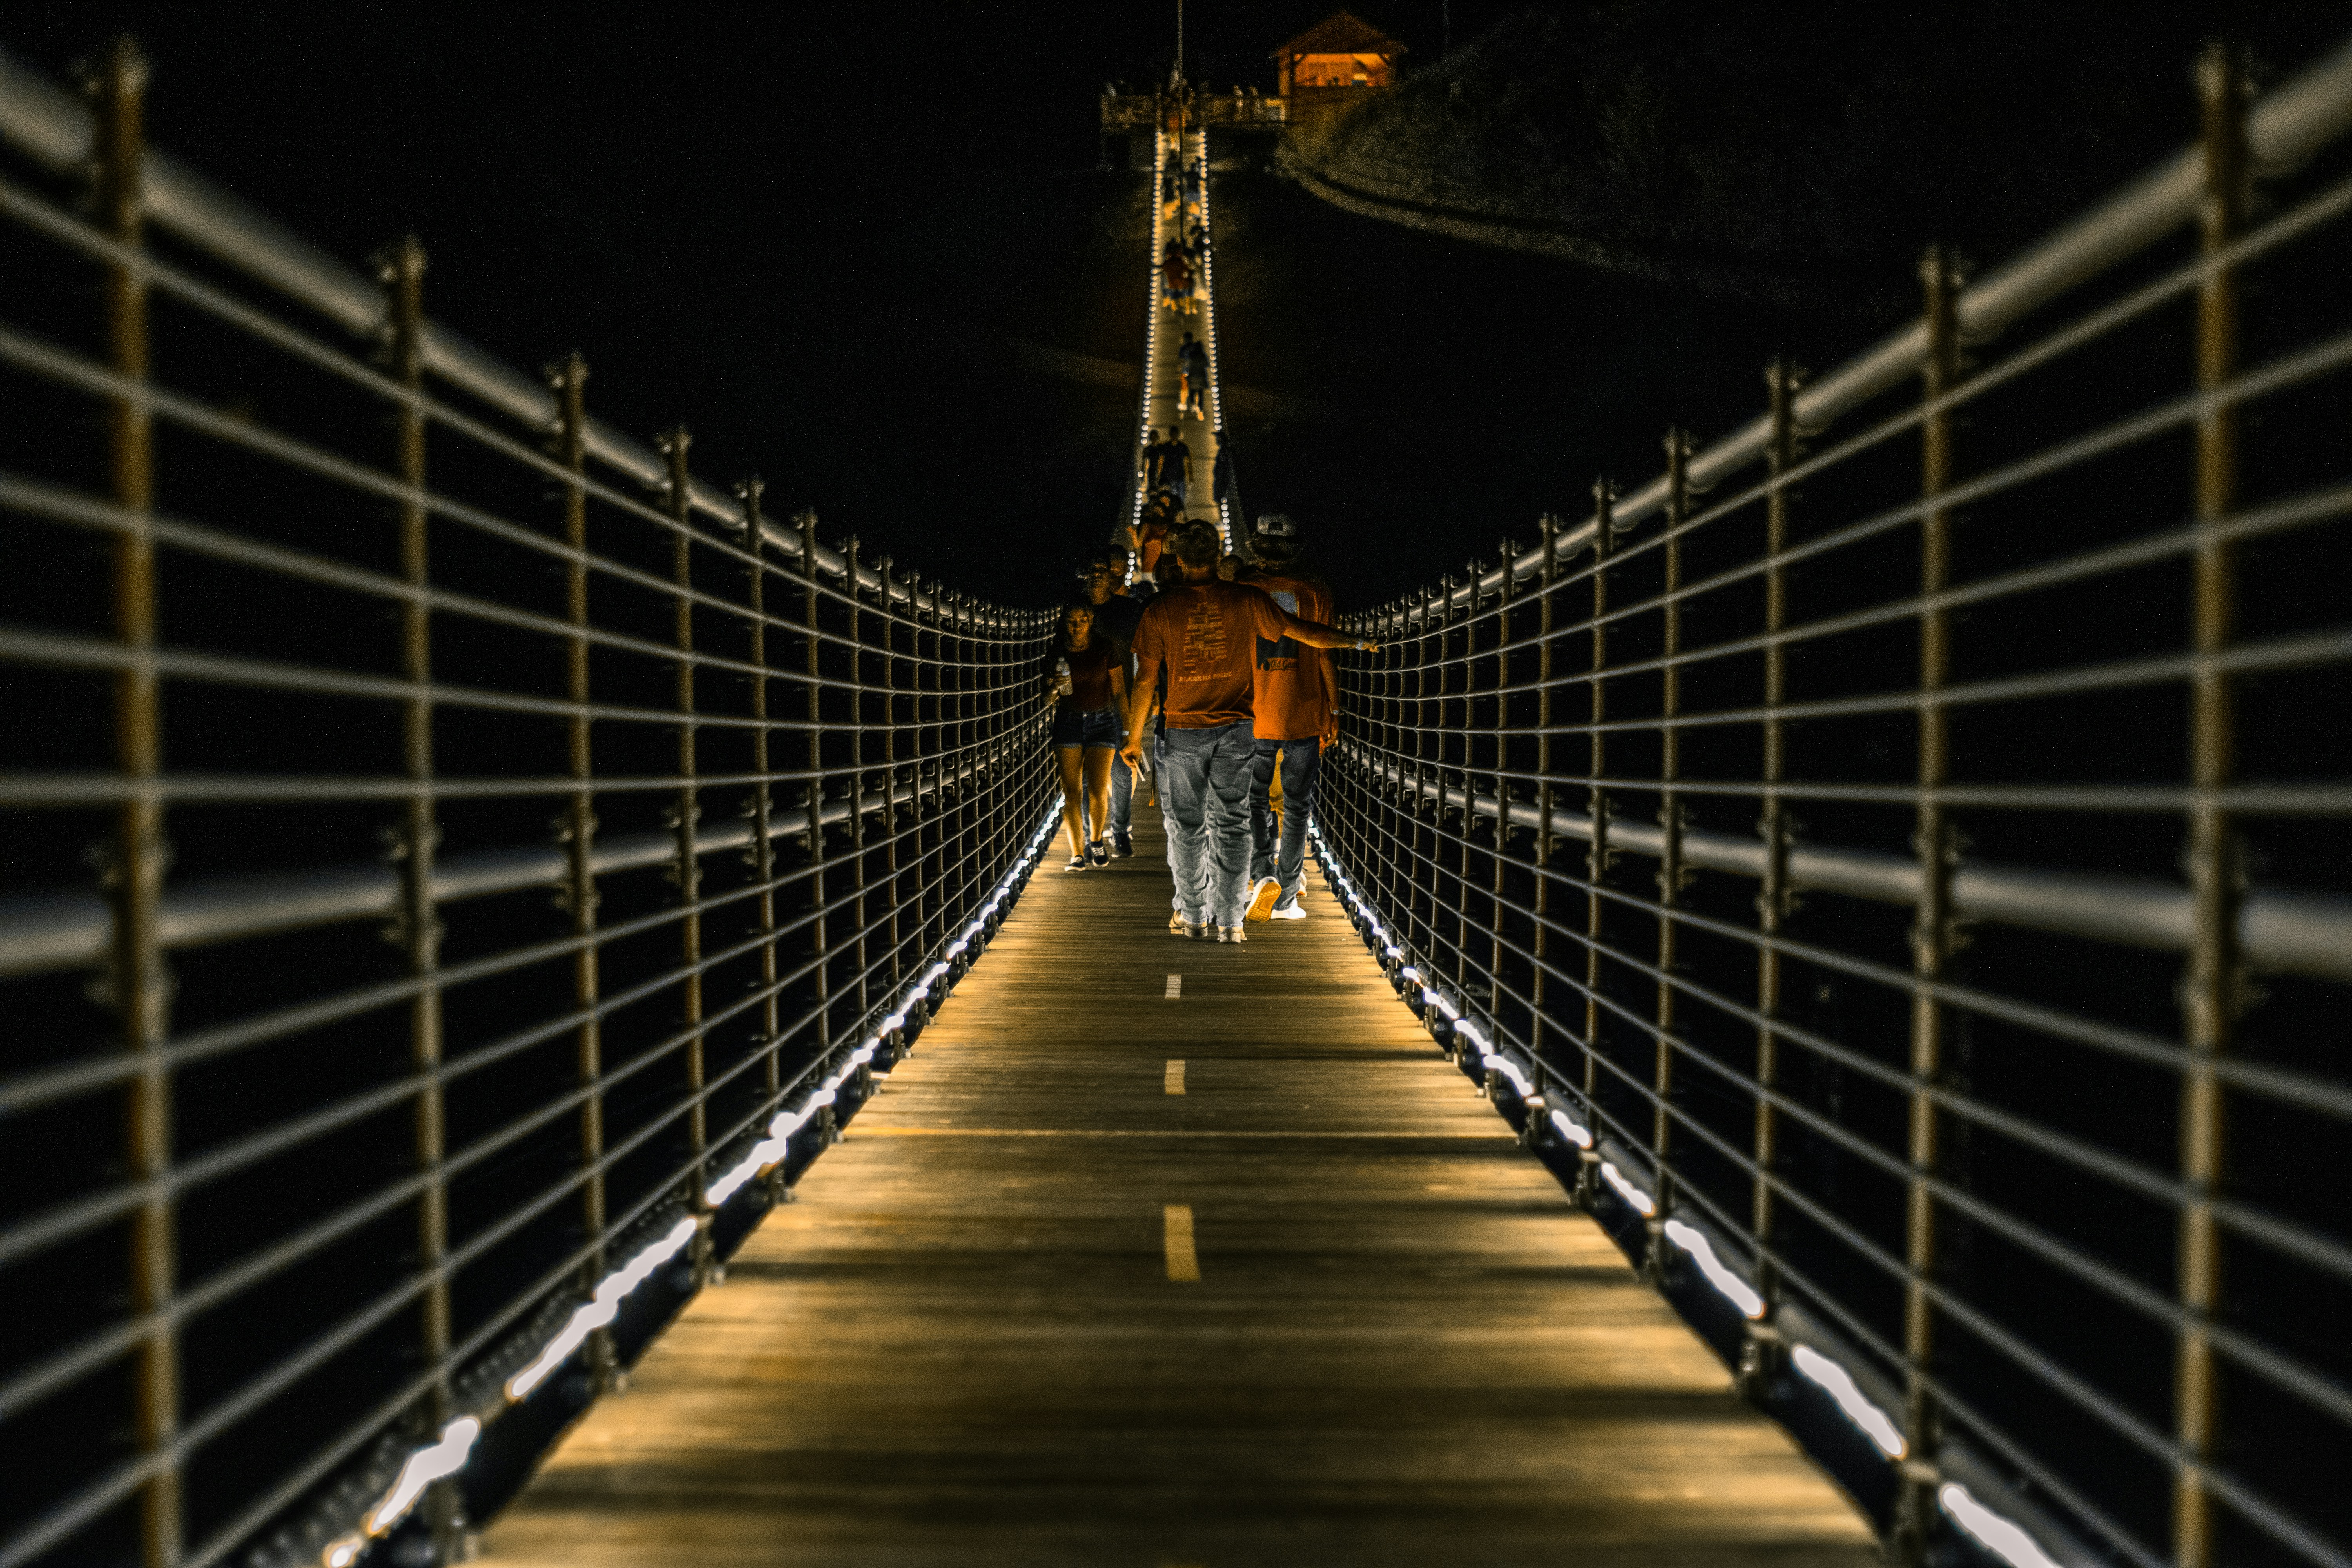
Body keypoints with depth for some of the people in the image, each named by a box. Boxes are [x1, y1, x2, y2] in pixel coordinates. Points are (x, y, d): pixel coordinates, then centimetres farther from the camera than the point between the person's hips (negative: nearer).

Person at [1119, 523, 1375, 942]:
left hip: (1183, 732, -1)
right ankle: (1228, 920, 8)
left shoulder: (1159, 611, -7)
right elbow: (1303, 632, 2)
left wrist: (1134, 736, 5)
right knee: (1231, 824, 8)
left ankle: (1192, 915, 17)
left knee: (1186, 825, 11)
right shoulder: (1245, 601, -5)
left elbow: (1145, 680, -5)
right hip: (1235, 729, 1)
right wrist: (1358, 642, 16)